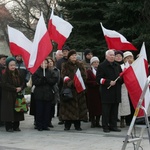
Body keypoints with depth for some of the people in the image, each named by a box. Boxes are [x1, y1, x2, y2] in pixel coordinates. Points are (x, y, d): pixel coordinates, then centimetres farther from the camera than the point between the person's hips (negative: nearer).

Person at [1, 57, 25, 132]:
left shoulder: (18, 74, 12)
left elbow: (22, 83, 14)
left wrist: (20, 88, -8)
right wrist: (15, 89, -16)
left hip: (17, 96, 5)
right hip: (8, 97, -5)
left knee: (17, 111, 5)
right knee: (8, 111, -5)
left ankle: (16, 126, 14)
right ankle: (9, 127, 2)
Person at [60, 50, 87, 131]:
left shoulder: (80, 65, 14)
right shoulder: (65, 66, 7)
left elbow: (84, 76, 6)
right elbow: (64, 76, -5)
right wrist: (70, 82, -21)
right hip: (69, 88, -2)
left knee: (78, 106, -1)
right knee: (68, 106, -5)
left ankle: (77, 125, 5)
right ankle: (67, 125, 1)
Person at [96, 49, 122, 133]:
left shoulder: (117, 66, 17)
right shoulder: (102, 66, -2)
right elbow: (99, 79, -9)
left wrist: (121, 79, 1)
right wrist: (109, 82, -17)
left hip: (116, 91, 6)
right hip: (106, 92, -6)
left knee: (115, 109, 7)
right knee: (106, 110, -4)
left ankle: (113, 126, 14)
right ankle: (105, 126, 2)